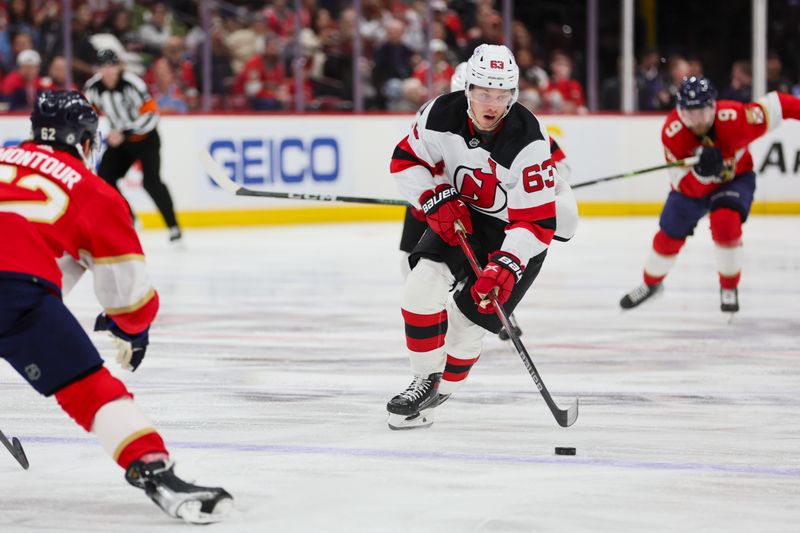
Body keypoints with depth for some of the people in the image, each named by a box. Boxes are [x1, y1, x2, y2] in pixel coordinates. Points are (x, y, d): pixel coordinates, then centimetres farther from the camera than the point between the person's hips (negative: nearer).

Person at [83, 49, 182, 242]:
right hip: (119, 139, 6)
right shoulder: (94, 86, -10)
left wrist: (124, 133, -31)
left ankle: (173, 226, -14)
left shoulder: (133, 84, -26)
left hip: (145, 138, -6)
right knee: (104, 178, -2)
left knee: (151, 181, -21)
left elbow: (151, 115, -27)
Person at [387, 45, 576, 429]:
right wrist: (437, 200, -17)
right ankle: (424, 380, -3)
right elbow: (407, 160, -2)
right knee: (423, 281, -18)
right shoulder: (441, 115, -20)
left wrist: (506, 267, -40)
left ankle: (440, 391, 16)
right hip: (459, 214, 4)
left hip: (515, 231, -4)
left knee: (469, 314, -9)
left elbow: (537, 222, -29)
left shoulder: (529, 142, -31)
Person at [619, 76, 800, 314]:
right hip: (693, 185, 2)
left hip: (734, 178, -2)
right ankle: (651, 283, 41)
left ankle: (729, 288, -6)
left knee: (725, 221, -28)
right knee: (669, 237, 10)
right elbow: (686, 187, -30)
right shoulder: (672, 132, -31)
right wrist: (702, 171, -50)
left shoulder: (734, 117, -36)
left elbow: (775, 105, -23)